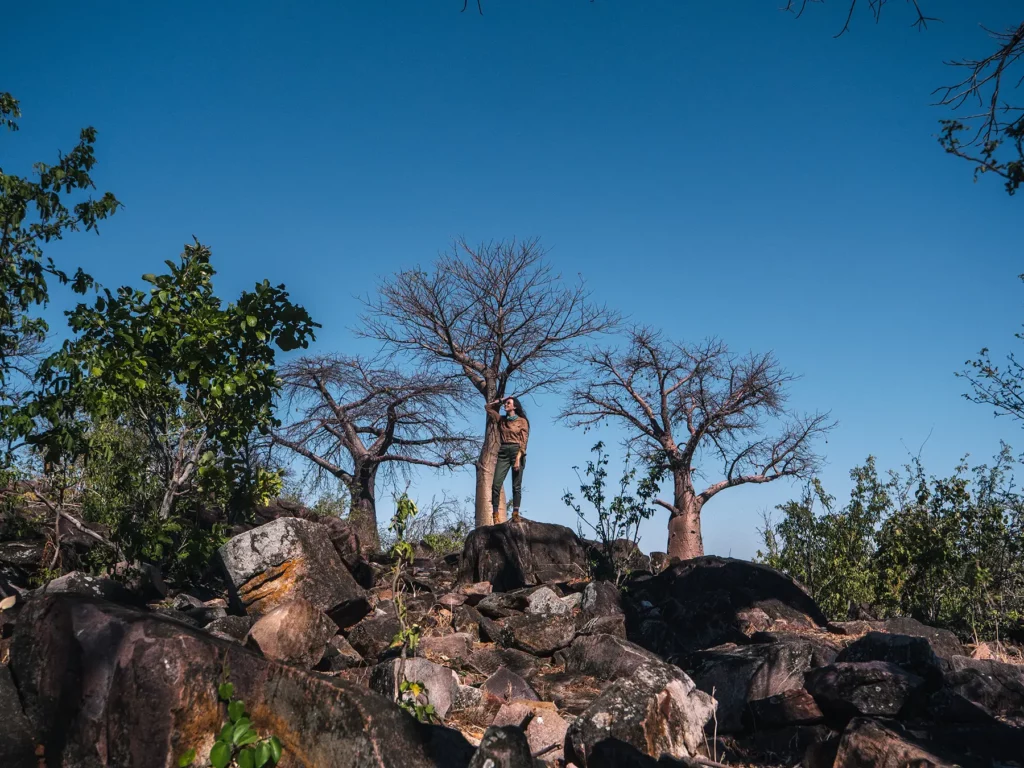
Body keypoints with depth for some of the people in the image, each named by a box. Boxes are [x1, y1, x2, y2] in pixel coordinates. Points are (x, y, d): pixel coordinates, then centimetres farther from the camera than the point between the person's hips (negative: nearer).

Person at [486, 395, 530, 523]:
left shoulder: (522, 421, 4)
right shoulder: (501, 420, 17)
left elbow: (524, 441, -4)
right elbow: (488, 407, 27)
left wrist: (518, 459, -14)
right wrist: (500, 401, 20)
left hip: (516, 452, -4)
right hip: (503, 452, 4)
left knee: (516, 486, -4)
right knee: (496, 485, -9)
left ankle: (515, 515, -5)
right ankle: (495, 515, -10)